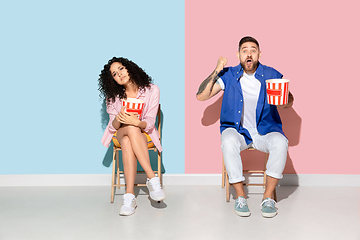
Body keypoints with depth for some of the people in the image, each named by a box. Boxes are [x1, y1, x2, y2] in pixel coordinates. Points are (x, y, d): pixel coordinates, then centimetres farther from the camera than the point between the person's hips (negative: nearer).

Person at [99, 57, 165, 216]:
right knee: (130, 129, -37)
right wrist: (119, 118, -30)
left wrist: (136, 122, -34)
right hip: (120, 135, 1)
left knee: (127, 142, -36)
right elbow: (113, 126, -5)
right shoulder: (113, 96, 0)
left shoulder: (151, 90, -7)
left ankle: (129, 196, -39)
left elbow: (149, 123, -11)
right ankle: (152, 179, -39)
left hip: (144, 135, -1)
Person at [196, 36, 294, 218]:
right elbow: (200, 96, -4)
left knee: (280, 142, -31)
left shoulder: (271, 75, 3)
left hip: (265, 131, 1)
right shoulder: (229, 75, 2)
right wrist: (217, 71, -13)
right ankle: (240, 197, -19)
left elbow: (288, 104, 7)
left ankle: (268, 197, -16)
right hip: (237, 130, 0)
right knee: (229, 142, -34)